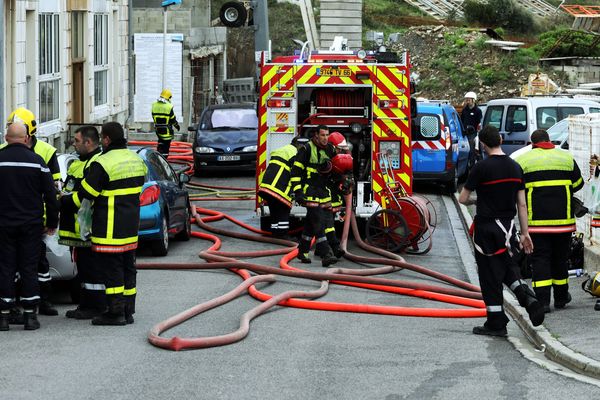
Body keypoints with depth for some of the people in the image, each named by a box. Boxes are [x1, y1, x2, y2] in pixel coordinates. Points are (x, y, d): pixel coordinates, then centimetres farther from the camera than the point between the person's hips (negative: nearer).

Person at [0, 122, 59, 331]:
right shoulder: (37, 161, -3)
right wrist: (52, 223, 11)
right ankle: (30, 315, 3)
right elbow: (50, 195, 0)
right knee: (29, 269, 4)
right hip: (31, 225, 0)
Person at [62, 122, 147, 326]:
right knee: (127, 268, 14)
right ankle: (128, 310, 18)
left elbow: (84, 195, -14)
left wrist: (62, 201, 1)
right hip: (131, 226, 8)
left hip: (109, 229, -8)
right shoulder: (137, 160, 9)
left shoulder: (103, 164, -17)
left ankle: (116, 312, -1)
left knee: (111, 269, -2)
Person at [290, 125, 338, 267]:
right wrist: (297, 192, -18)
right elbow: (296, 171, -12)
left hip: (323, 191, 7)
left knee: (310, 224, 15)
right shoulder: (306, 149, -11)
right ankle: (326, 255, -23)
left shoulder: (330, 150, 8)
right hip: (310, 191, -7)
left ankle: (302, 251, 27)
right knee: (318, 223, -16)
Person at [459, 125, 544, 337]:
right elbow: (522, 204, 5)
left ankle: (496, 323, 6)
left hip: (486, 227, -6)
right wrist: (525, 233, 10)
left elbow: (463, 199, -7)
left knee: (490, 275, 1)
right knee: (507, 266, 23)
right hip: (508, 227, 6)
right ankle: (527, 297, -3)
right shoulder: (515, 167, 3)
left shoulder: (482, 167, -14)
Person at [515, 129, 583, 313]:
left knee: (540, 258, -1)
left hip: (536, 219, -2)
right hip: (563, 218, 2)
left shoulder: (522, 160, -1)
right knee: (560, 256, 15)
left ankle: (542, 300, -11)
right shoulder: (567, 158, 7)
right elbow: (578, 184, 15)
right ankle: (561, 297, 26)